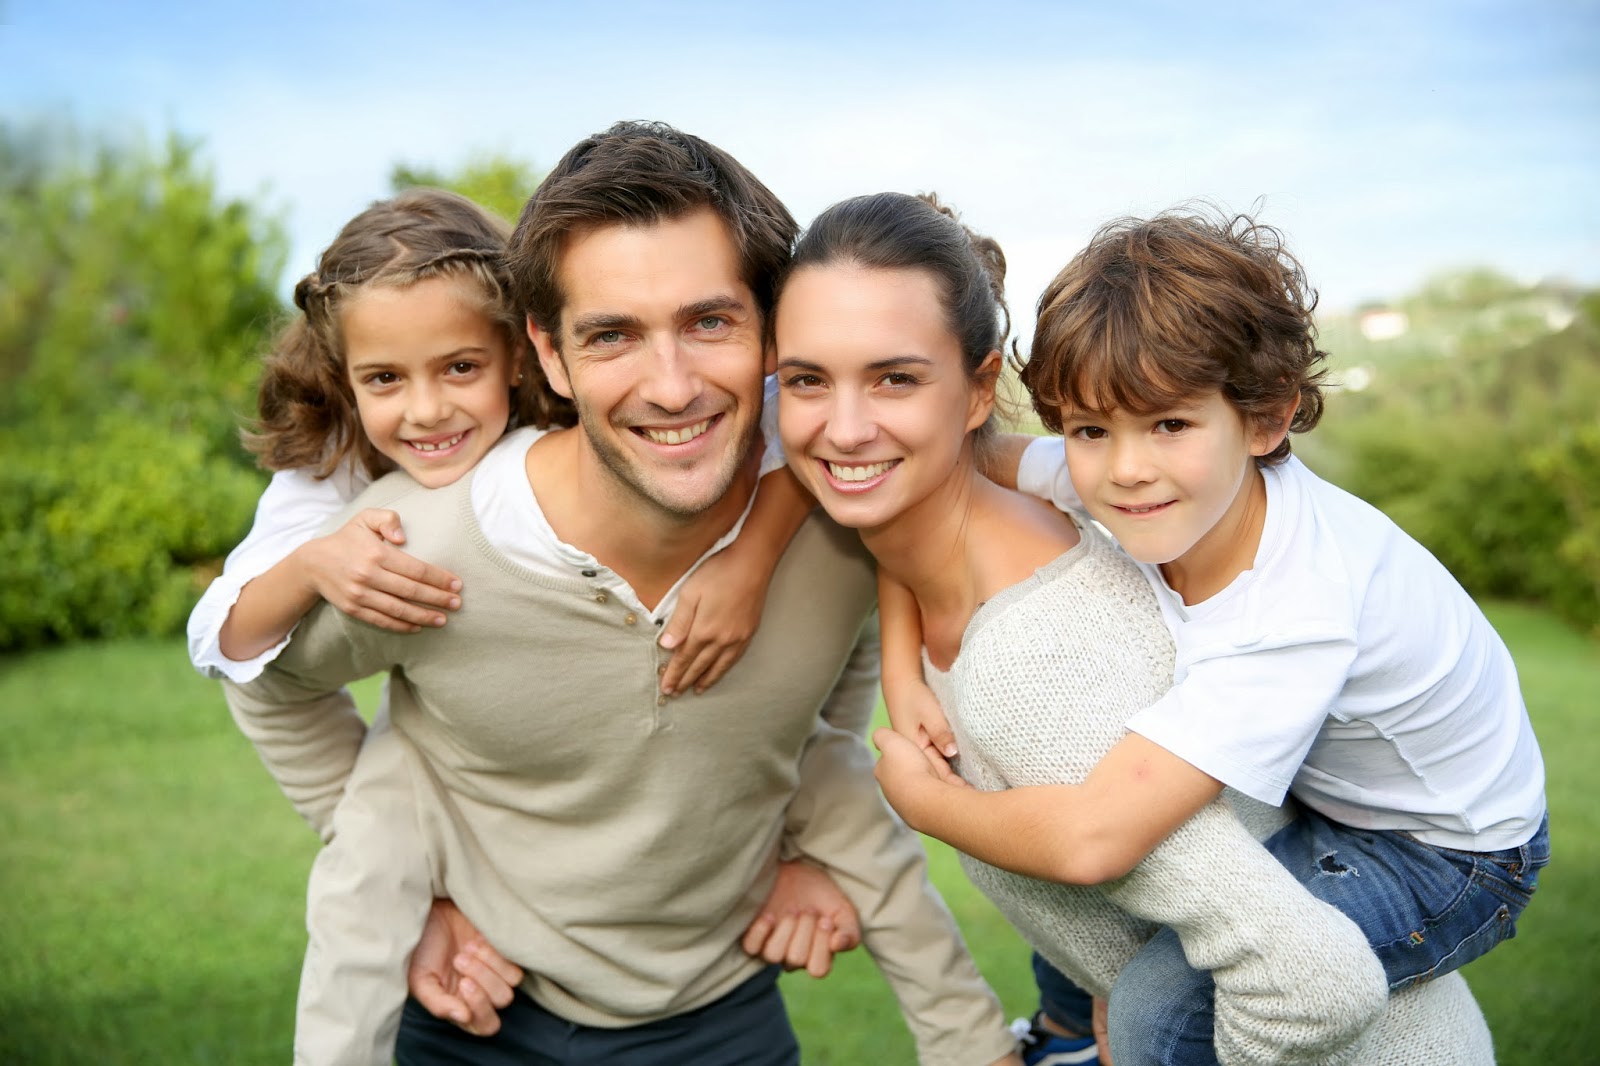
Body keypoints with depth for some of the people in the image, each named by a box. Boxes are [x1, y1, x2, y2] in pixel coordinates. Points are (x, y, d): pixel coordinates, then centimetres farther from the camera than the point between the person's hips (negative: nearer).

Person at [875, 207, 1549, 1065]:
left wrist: (917, 797, -25)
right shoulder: (1179, 487, -20)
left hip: (1444, 855, -7)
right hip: (1314, 791, 7)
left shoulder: (1295, 615, -39)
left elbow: (1090, 841, -42)